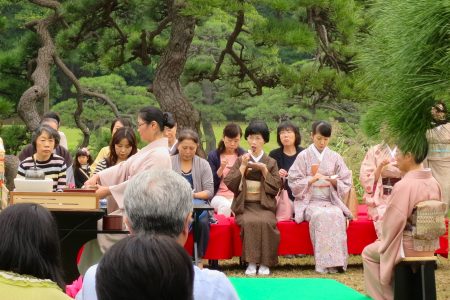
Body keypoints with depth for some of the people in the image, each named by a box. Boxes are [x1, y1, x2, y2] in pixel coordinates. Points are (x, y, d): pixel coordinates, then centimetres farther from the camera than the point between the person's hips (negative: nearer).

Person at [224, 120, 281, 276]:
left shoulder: (271, 162, 13)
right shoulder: (240, 160, 14)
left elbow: (275, 187, 3)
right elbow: (230, 184, 2)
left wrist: (264, 169, -6)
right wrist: (243, 166, -6)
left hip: (264, 205, 0)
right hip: (244, 205, 0)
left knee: (266, 222, -33)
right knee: (249, 222, -34)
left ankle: (265, 263, -25)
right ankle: (251, 263, -29)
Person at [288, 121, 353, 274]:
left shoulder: (335, 157, 13)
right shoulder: (304, 156, 8)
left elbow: (346, 183, 12)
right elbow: (294, 183, 2)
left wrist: (334, 181, -9)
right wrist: (312, 179, -13)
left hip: (331, 201, 2)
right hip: (309, 201, -2)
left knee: (337, 215, -33)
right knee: (320, 215, -35)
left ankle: (335, 261, -31)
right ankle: (325, 263, -34)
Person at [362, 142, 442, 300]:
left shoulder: (403, 186, -25)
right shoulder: (434, 183, -1)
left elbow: (394, 222, -21)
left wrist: (384, 241, -1)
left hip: (409, 247, -7)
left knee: (369, 253, 20)